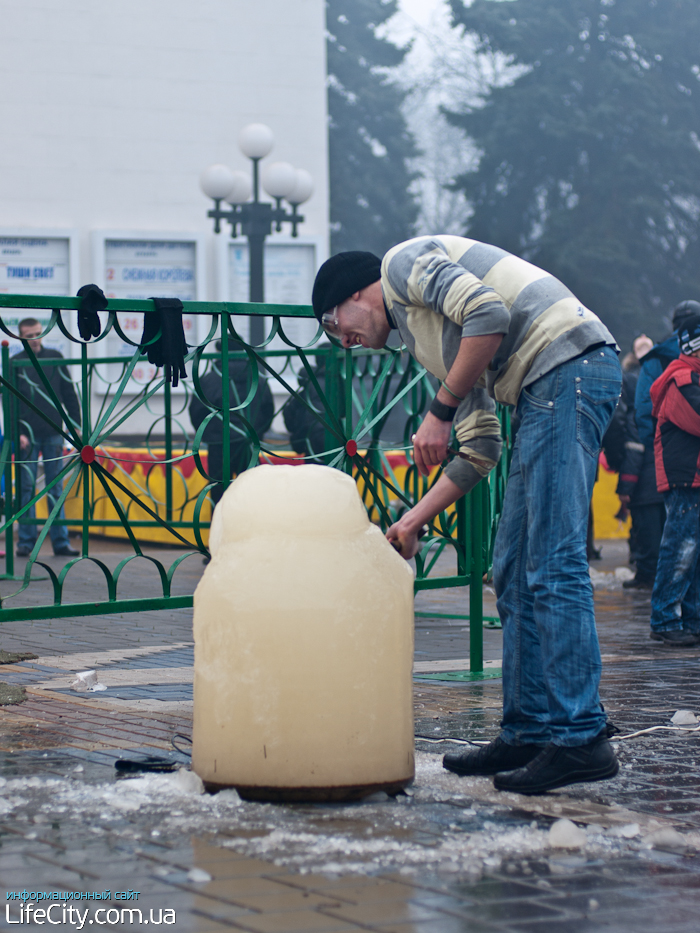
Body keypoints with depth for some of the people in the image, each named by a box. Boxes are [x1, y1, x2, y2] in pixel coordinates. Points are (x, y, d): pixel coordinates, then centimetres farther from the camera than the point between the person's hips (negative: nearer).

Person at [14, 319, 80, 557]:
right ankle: (26, 541, 3)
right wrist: (17, 432, -11)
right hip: (27, 436, -2)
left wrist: (76, 426, 6)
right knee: (26, 488, -1)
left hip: (53, 433, 2)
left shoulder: (55, 359, 8)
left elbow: (69, 395, 11)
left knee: (56, 488, 2)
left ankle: (60, 541, 3)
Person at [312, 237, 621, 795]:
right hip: (551, 390, 10)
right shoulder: (422, 332, 30)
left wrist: (441, 410, -9)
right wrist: (414, 521, 27)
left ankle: (582, 739, -17)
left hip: (568, 362, -10)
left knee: (552, 566, -14)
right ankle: (530, 732, 12)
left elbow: (489, 314, -16)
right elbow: (481, 450, 27)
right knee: (515, 573, 10)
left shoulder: (404, 261, 4)